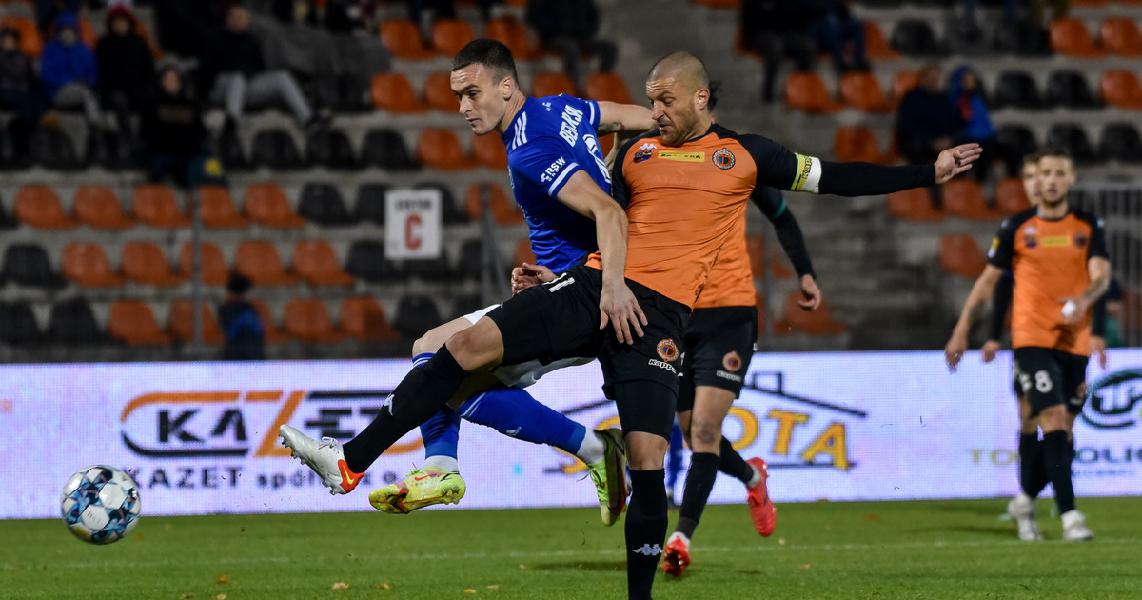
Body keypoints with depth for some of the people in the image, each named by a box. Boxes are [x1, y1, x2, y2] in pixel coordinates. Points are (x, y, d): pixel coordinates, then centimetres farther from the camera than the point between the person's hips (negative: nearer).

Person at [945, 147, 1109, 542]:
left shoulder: (1088, 227, 7)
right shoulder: (1016, 228, 4)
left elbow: (1101, 276, -5)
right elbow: (988, 280, 10)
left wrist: (1084, 300, -27)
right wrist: (962, 331, 7)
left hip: (1075, 342, 3)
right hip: (1032, 339, -3)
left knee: (1063, 431, 8)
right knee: (1054, 422, -17)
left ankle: (1026, 499, 31)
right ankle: (1069, 515, -23)